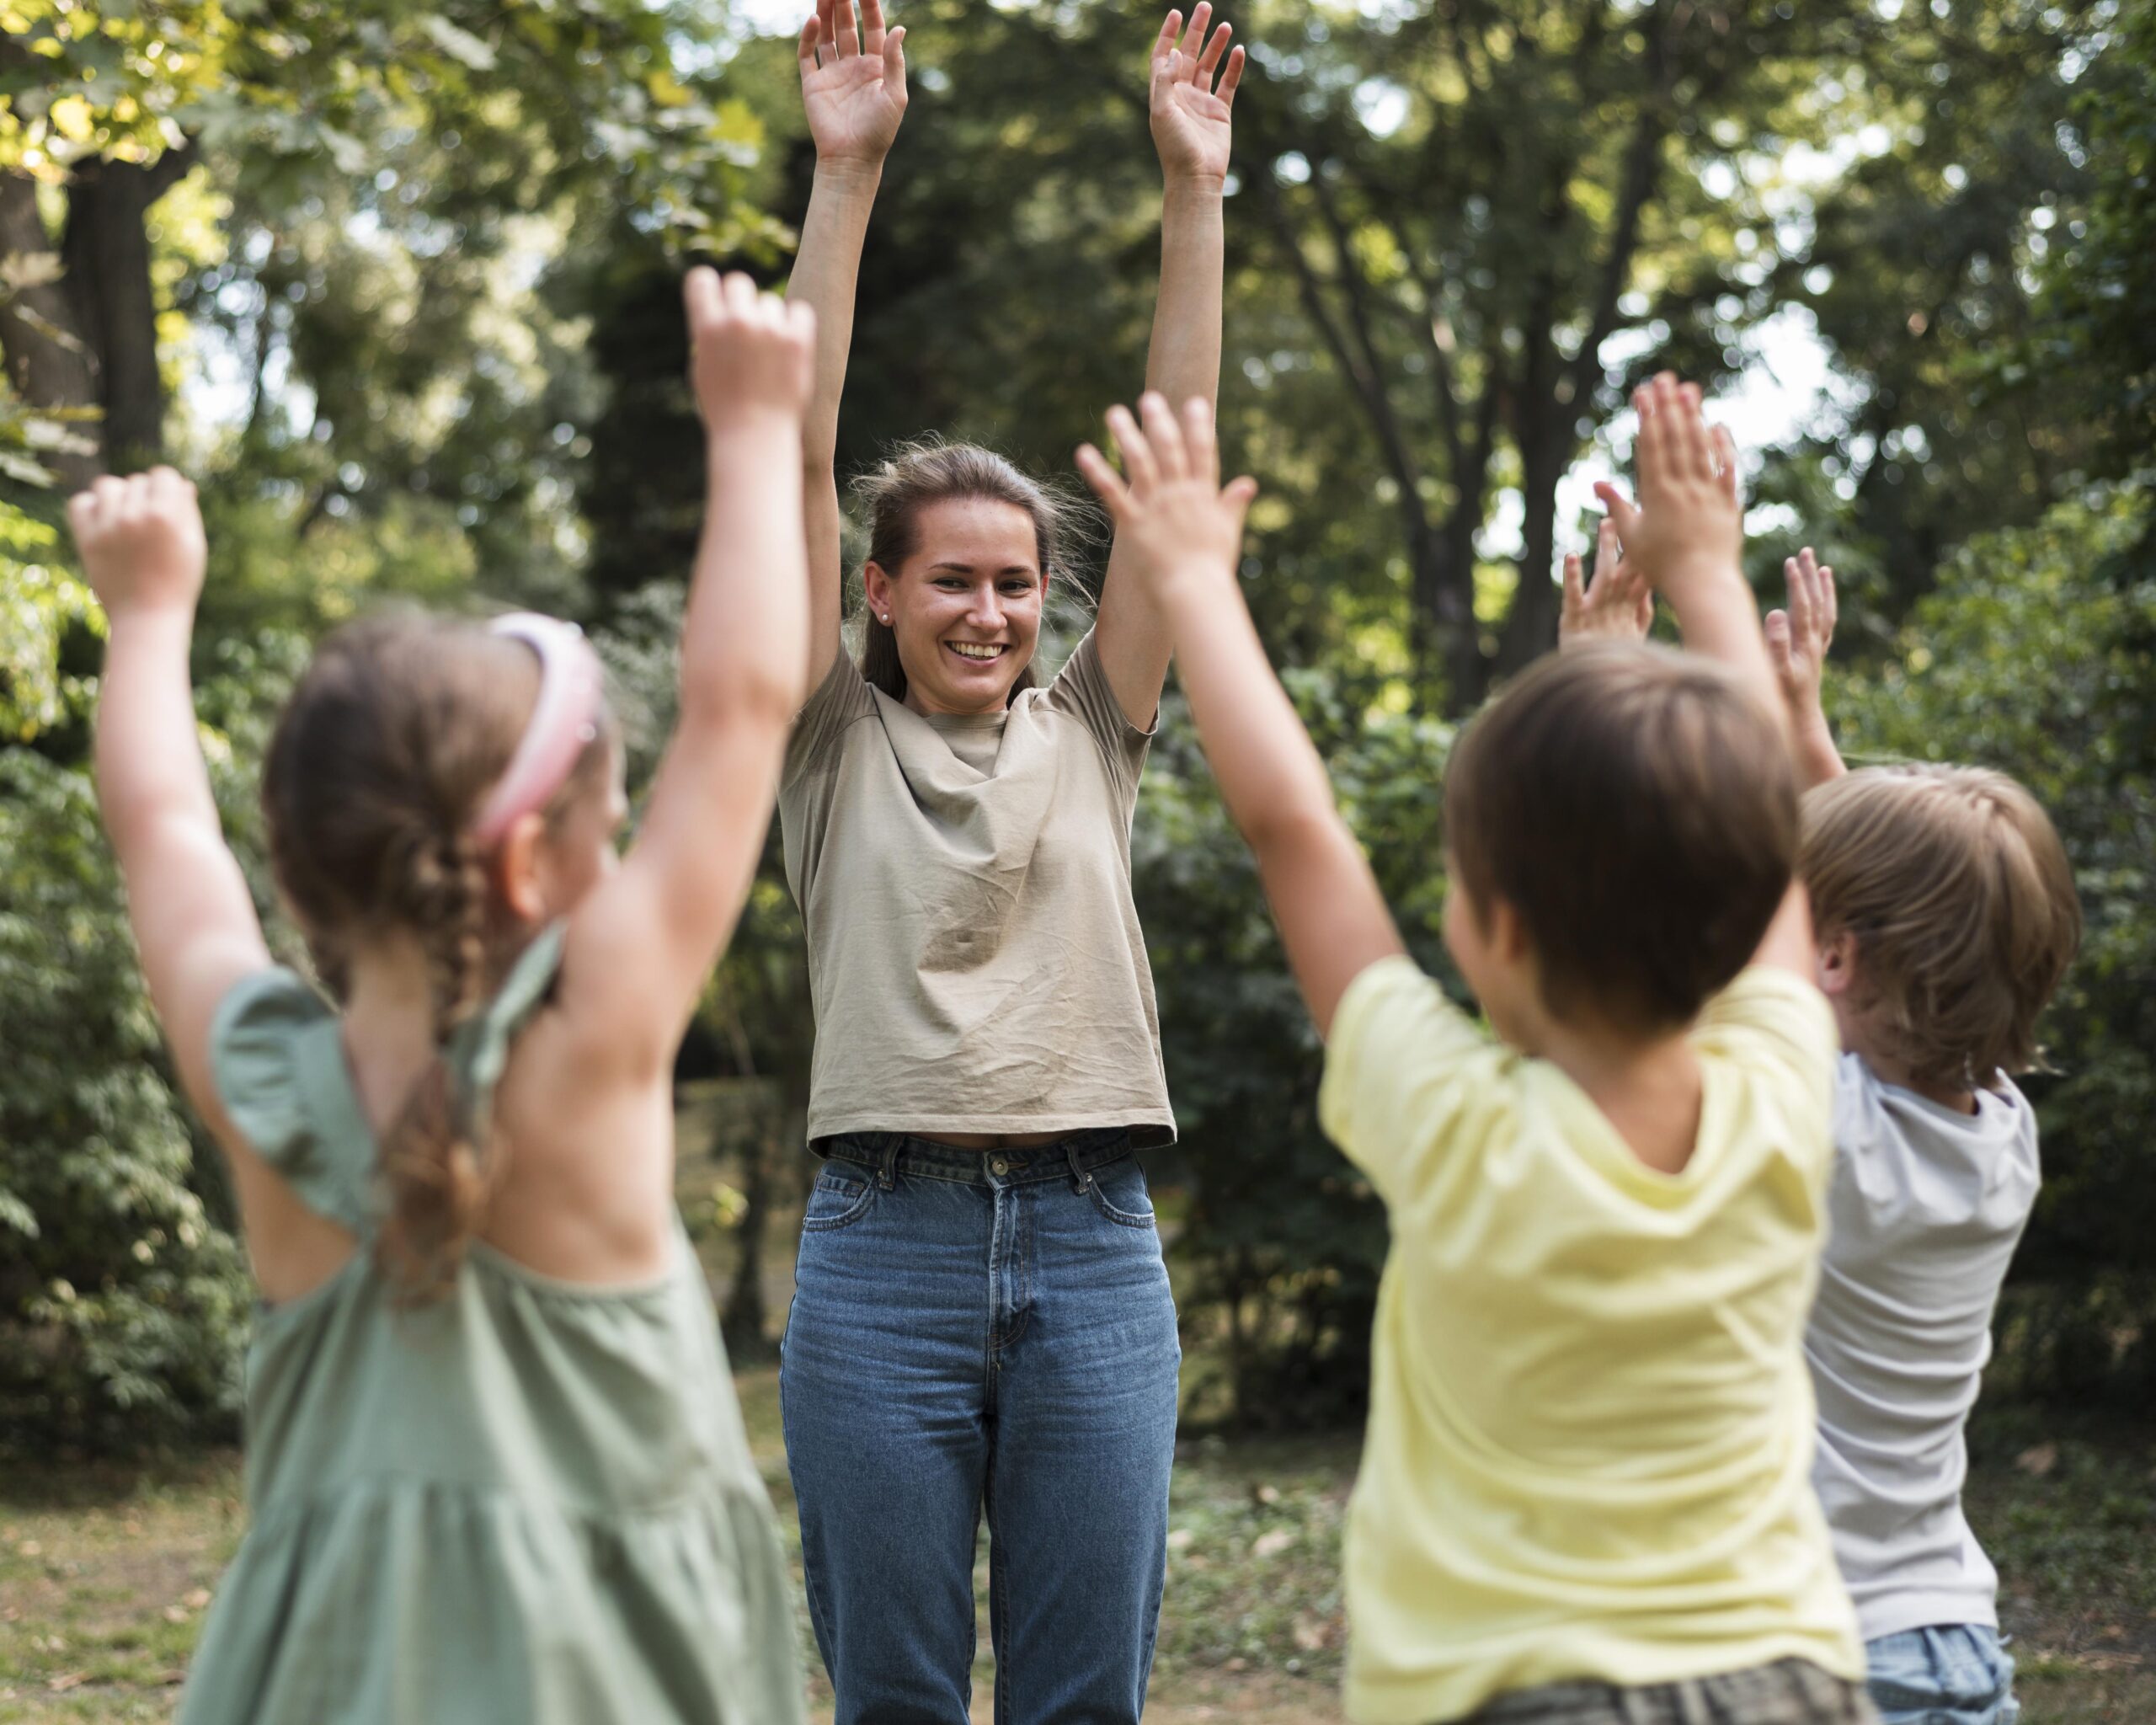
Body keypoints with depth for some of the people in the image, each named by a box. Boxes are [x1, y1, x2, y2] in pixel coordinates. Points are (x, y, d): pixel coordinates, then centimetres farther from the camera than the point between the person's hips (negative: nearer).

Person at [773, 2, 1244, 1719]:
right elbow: (800, 462, -1)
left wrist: (1194, 193, 1)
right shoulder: (837, 745, 6)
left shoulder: (1088, 739, 11)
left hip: (1093, 1248, 2)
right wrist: (844, 179, -6)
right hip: (887, 1242, -2)